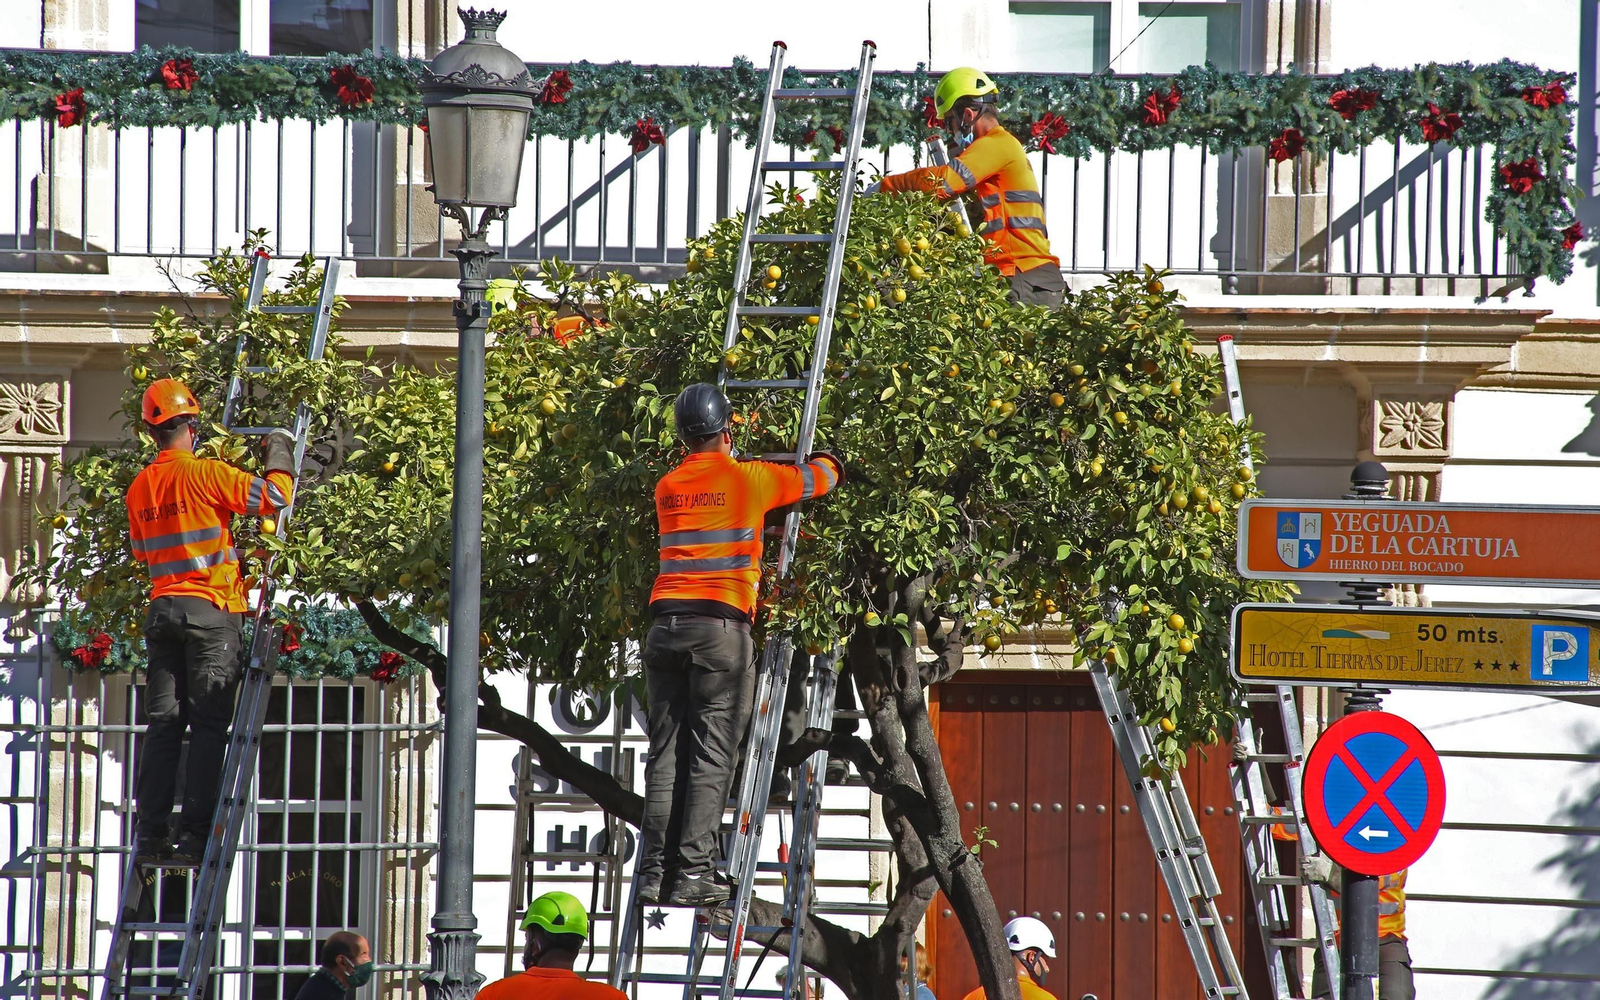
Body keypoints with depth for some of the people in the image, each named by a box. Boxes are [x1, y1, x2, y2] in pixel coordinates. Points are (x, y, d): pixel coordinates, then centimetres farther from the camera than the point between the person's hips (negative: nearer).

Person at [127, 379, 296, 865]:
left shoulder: (140, 488, 8)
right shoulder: (205, 474, -11)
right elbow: (275, 495, -13)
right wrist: (279, 449, 3)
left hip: (162, 607, 5)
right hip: (211, 610, -5)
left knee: (163, 724, 6)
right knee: (209, 725, -3)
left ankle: (151, 833, 1)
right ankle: (196, 834, -9)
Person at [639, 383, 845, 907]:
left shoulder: (668, 487, 13)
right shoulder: (748, 479, 1)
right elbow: (822, 476, 15)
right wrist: (828, 461, 38)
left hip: (666, 626, 4)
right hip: (720, 627, -4)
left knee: (666, 751, 6)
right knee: (712, 755, -5)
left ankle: (655, 869, 1)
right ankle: (693, 872, -11)